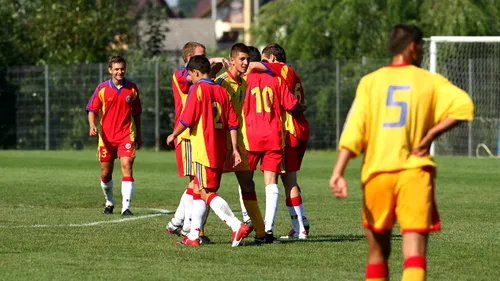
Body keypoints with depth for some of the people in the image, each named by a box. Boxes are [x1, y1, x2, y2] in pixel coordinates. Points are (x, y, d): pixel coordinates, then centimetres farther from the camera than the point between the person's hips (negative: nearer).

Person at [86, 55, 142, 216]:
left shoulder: (132, 89, 4)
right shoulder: (102, 88, -1)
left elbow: (136, 113, 14)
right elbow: (92, 109, 0)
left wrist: (138, 135, 16)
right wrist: (92, 125, -19)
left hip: (126, 135, -1)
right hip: (107, 136, 1)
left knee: (127, 167, -17)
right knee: (106, 173, 8)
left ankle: (126, 207, -20)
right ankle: (109, 202, 34)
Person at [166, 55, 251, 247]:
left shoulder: (198, 89, -8)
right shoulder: (222, 91, 13)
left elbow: (186, 119, -12)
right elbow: (233, 123, 10)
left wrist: (173, 135, 5)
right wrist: (235, 149, 12)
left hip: (203, 150, -8)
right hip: (219, 150, 8)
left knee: (207, 193, -8)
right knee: (198, 190, 15)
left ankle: (237, 226, -20)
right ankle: (193, 236, 15)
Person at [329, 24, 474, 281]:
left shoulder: (370, 82, 7)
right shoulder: (431, 81, 5)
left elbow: (353, 130, -4)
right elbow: (463, 106, -12)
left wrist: (338, 173, -9)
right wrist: (429, 137, -5)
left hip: (377, 172, 2)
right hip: (415, 172, -2)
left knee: (378, 249, 18)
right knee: (415, 250, -10)